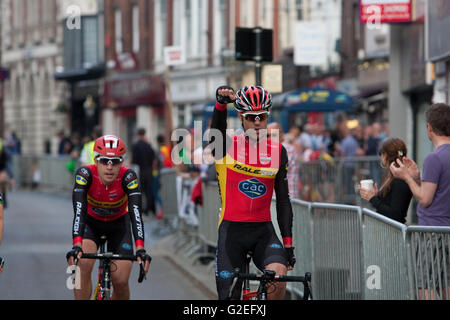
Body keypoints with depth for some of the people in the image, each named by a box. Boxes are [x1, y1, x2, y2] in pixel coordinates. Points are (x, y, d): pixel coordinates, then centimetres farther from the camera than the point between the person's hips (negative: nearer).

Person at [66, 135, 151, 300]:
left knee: (121, 282, -11)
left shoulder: (128, 177, -30)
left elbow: (136, 213, -38)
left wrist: (140, 249, -51)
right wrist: (76, 245, -54)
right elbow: (79, 211, -39)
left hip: (118, 225, 1)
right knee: (83, 264, -29)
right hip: (91, 223, -1)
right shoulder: (85, 174, -30)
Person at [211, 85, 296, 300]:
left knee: (278, 275, -27)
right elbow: (217, 128, -26)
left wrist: (288, 244, 3)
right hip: (231, 230, -1)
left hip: (263, 231, 1)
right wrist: (221, 102, -47)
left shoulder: (277, 152, 5)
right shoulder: (227, 147, -2)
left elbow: (283, 200, 8)